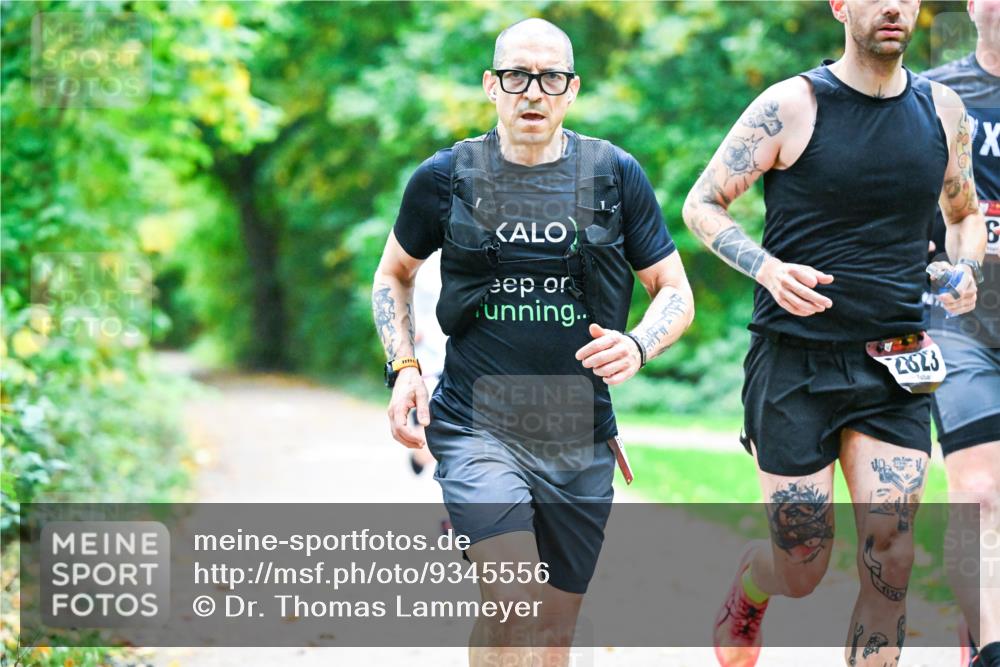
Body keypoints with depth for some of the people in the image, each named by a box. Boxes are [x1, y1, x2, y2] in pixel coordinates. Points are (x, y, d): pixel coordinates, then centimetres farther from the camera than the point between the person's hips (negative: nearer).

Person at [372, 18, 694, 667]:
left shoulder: (615, 175, 2)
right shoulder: (446, 176, 1)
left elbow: (676, 292, 7)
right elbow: (394, 274, 17)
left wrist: (637, 347, -14)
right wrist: (403, 367, 2)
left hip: (580, 438, 2)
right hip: (477, 425, -2)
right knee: (512, 602, -22)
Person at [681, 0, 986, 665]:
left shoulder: (942, 110, 7)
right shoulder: (792, 105, -6)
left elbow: (967, 215, 23)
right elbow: (701, 204, -2)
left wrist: (965, 271, 1)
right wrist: (766, 266, -19)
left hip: (895, 368, 3)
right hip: (796, 361, -3)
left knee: (889, 560, -9)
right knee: (802, 570, 2)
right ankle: (746, 590, 38)